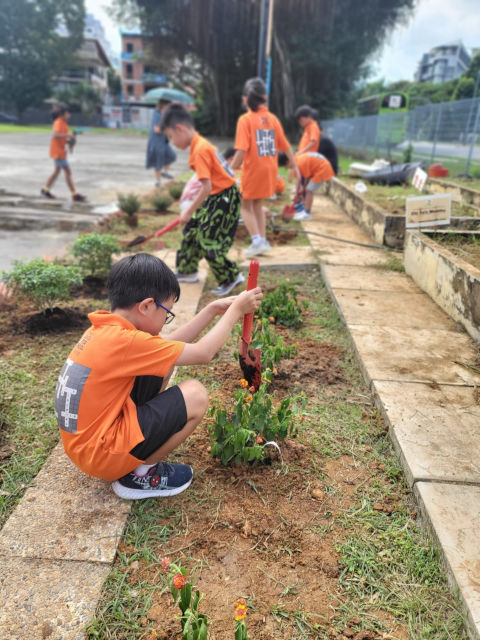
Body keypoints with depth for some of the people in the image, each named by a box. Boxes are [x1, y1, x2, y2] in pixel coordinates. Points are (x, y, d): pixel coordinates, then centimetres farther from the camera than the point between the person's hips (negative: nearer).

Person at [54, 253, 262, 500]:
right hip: (101, 453, -9)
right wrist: (236, 310, -6)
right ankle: (139, 474, 3)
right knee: (196, 395, -13)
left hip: (88, 438, 9)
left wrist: (212, 310, 8)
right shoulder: (124, 341, -26)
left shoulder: (106, 328, 0)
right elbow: (204, 353, -18)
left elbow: (166, 345, 9)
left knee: (163, 364, 11)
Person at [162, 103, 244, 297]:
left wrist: (189, 211, -14)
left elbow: (206, 188, -24)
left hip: (224, 199, -10)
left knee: (208, 242, -5)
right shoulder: (201, 144, 8)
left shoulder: (200, 150, -21)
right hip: (215, 196, 10)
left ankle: (231, 277, 11)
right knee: (192, 230, 17)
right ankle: (187, 270, 34)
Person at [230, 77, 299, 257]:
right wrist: (295, 165, 18)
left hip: (253, 169, -5)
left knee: (246, 206, 9)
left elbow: (241, 149, -18)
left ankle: (257, 241, -3)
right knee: (258, 204, 20)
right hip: (270, 169, 5)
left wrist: (232, 168, -10)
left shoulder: (245, 119, -10)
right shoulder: (273, 119, 5)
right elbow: (285, 146, 9)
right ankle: (263, 241, 20)